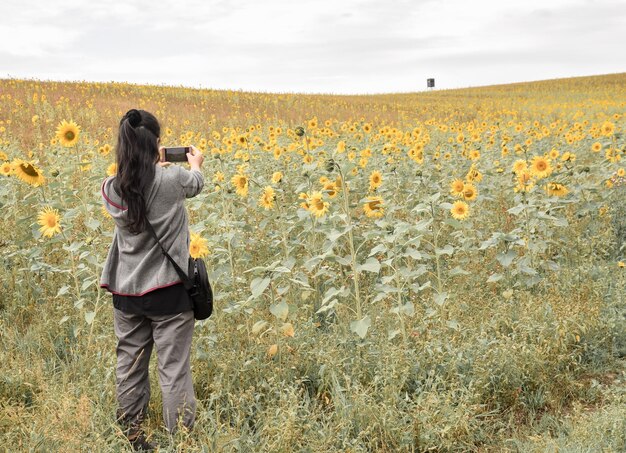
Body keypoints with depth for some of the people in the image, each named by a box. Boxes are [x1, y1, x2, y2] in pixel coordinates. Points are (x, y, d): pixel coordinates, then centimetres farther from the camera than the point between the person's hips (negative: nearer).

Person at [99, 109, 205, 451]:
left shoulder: (111, 190, -6)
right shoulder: (173, 178, -16)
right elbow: (196, 184, 8)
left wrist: (155, 165, 34)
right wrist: (195, 163, 31)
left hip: (126, 291, 4)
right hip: (169, 291, -4)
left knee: (129, 367, 17)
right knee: (174, 370, 4)